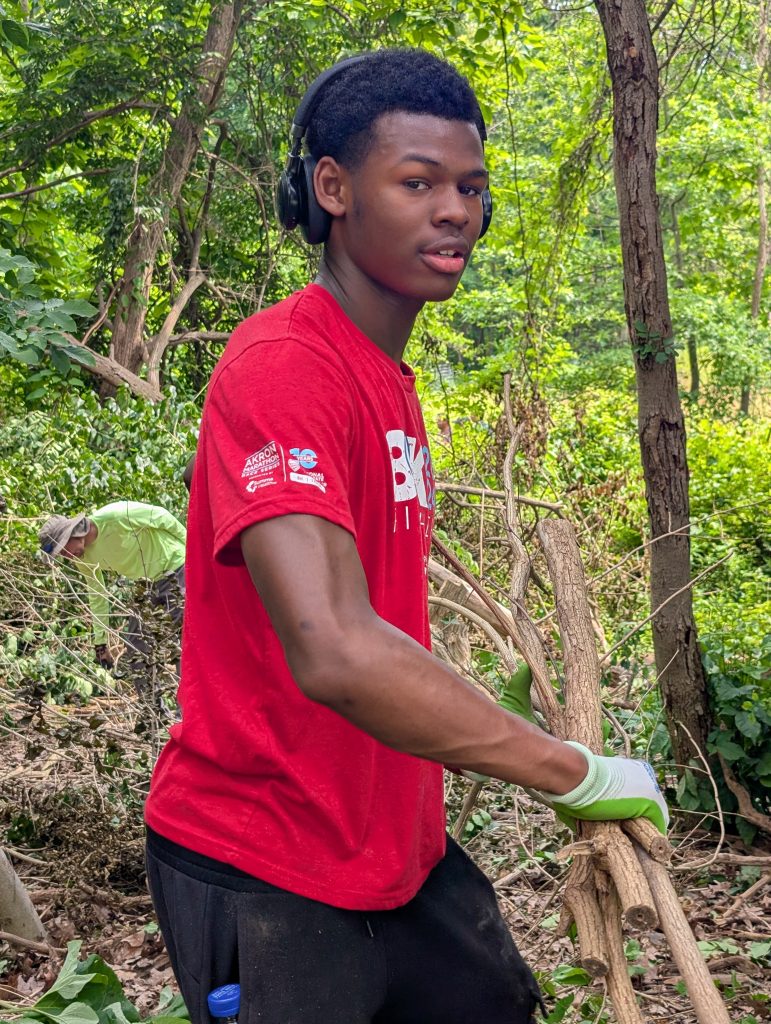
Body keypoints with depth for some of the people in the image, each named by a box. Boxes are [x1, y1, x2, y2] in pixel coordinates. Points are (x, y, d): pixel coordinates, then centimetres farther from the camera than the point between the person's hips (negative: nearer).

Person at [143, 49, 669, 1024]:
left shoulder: (391, 379, 9)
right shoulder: (282, 366, -22)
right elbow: (333, 652, -34)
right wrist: (575, 772, -26)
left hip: (396, 846, 9)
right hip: (260, 872, -8)